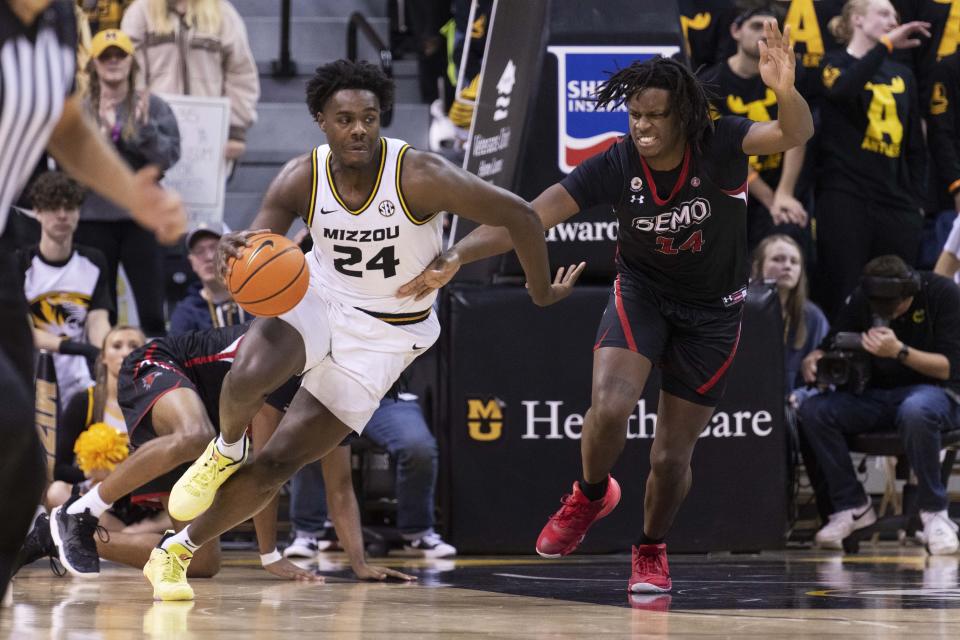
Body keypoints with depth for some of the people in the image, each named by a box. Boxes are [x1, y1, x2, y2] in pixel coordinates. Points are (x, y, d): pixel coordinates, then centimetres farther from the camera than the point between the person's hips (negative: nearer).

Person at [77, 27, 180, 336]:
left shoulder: (153, 106, 4)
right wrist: (102, 133, -18)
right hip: (93, 218, 1)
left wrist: (144, 126, -17)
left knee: (152, 310, -2)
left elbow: (169, 157, -3)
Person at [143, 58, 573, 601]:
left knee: (280, 463, -3)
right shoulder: (301, 180, -15)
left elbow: (520, 216, -19)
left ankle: (178, 552, 16)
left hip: (383, 333, -1)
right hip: (318, 297, 1)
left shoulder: (419, 177, -25)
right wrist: (238, 253, -39)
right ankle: (227, 450, 3)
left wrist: (543, 292, -4)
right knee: (249, 376, -33)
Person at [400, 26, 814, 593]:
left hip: (713, 312, 0)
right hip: (642, 293, 1)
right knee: (609, 406, -25)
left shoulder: (720, 145, -23)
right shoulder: (616, 166, -21)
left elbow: (796, 134, -39)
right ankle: (591, 496, 9)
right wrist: (456, 258, -37)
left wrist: (785, 92, -62)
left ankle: (652, 550, 33)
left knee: (672, 456, 2)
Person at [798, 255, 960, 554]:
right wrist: (814, 359, -19)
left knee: (915, 411, -42)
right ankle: (851, 505, -10)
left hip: (935, 391, -4)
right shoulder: (861, 299, 0)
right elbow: (830, 345, 6)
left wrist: (900, 351, -31)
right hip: (877, 393, 4)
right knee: (813, 411, -22)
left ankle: (934, 513, -25)